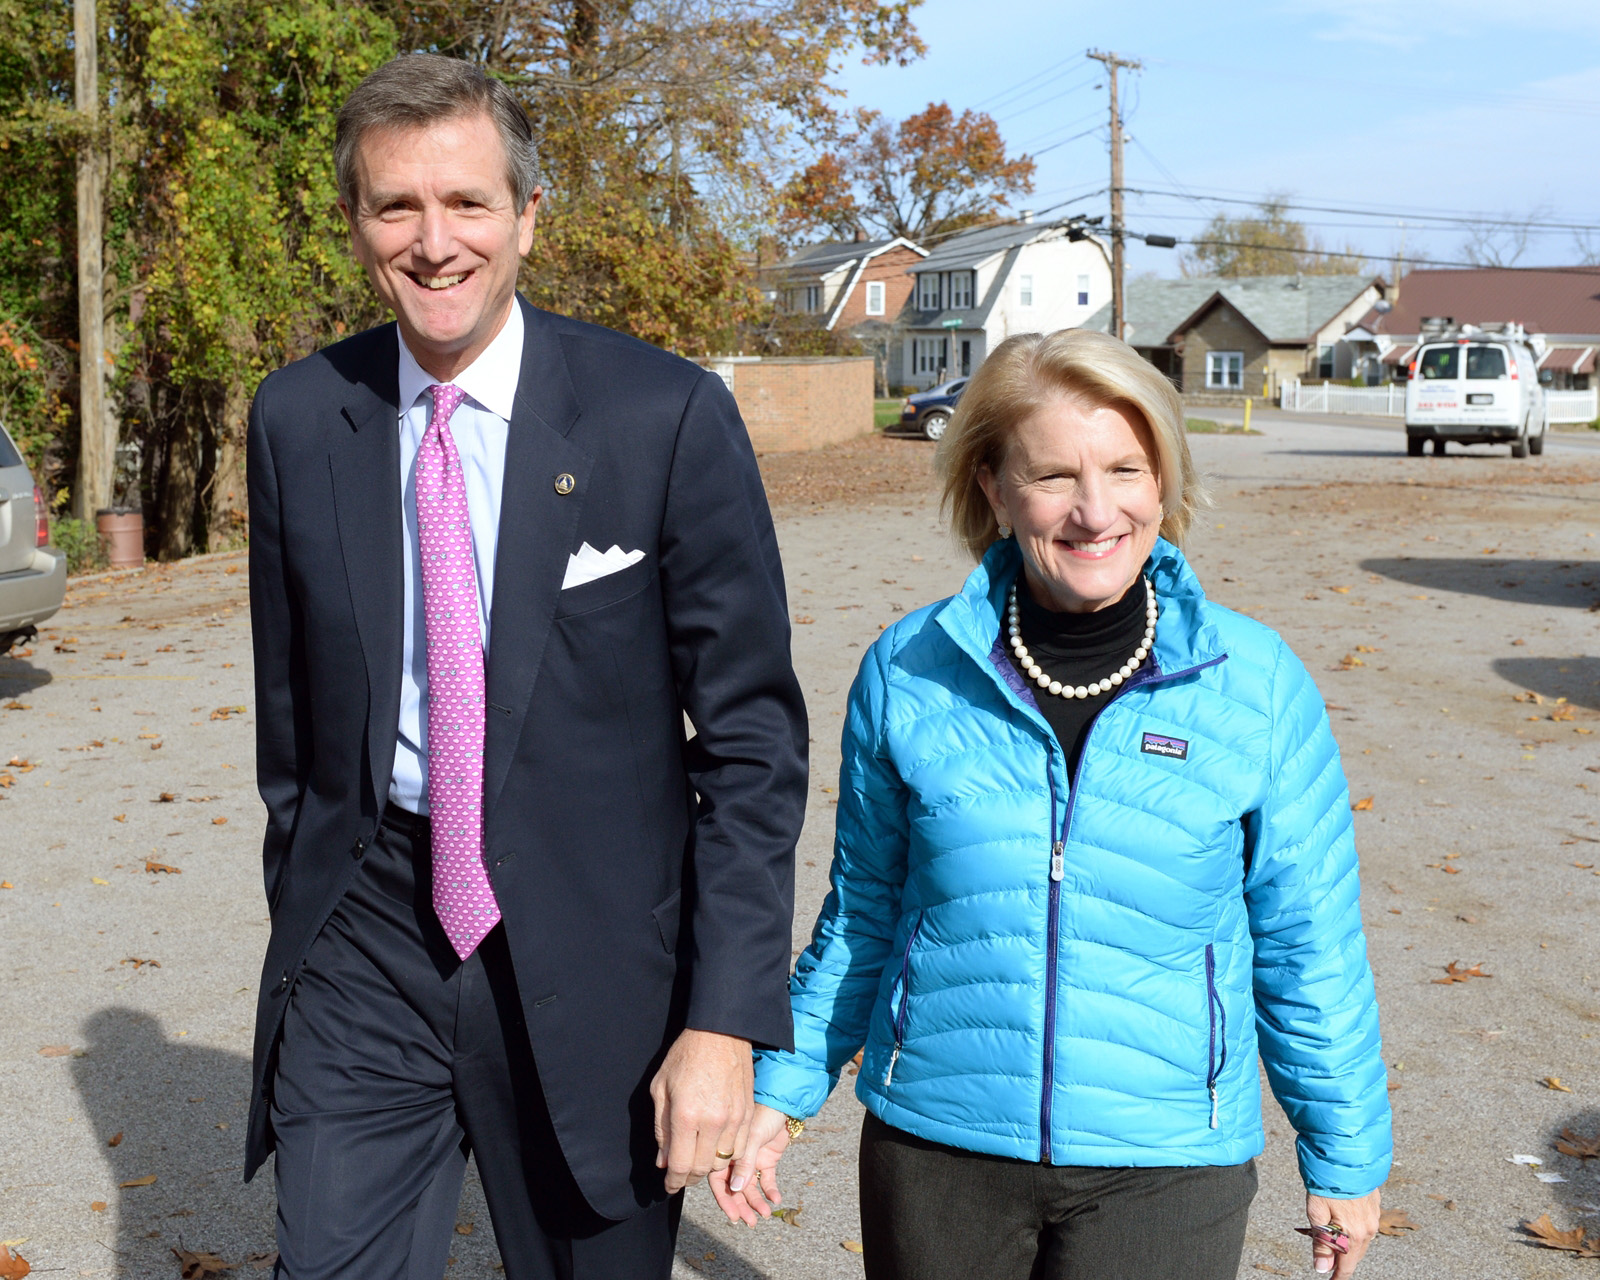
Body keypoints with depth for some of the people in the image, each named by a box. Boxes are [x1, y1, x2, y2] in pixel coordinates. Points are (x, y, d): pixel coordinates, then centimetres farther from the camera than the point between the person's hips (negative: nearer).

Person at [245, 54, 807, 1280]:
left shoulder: (668, 417, -10)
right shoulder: (298, 420, 1)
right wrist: (301, 934, 15)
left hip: (589, 949, -2)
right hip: (368, 942, 2)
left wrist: (727, 1019, -12)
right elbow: (291, 707, 11)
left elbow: (752, 736, -8)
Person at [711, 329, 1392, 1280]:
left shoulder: (1259, 685, -6)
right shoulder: (908, 673, -4)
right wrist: (785, 1089, 10)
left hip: (1166, 1165, -1)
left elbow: (1307, 944, 2)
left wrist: (1347, 1155, 8)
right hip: (933, 1149, 1)